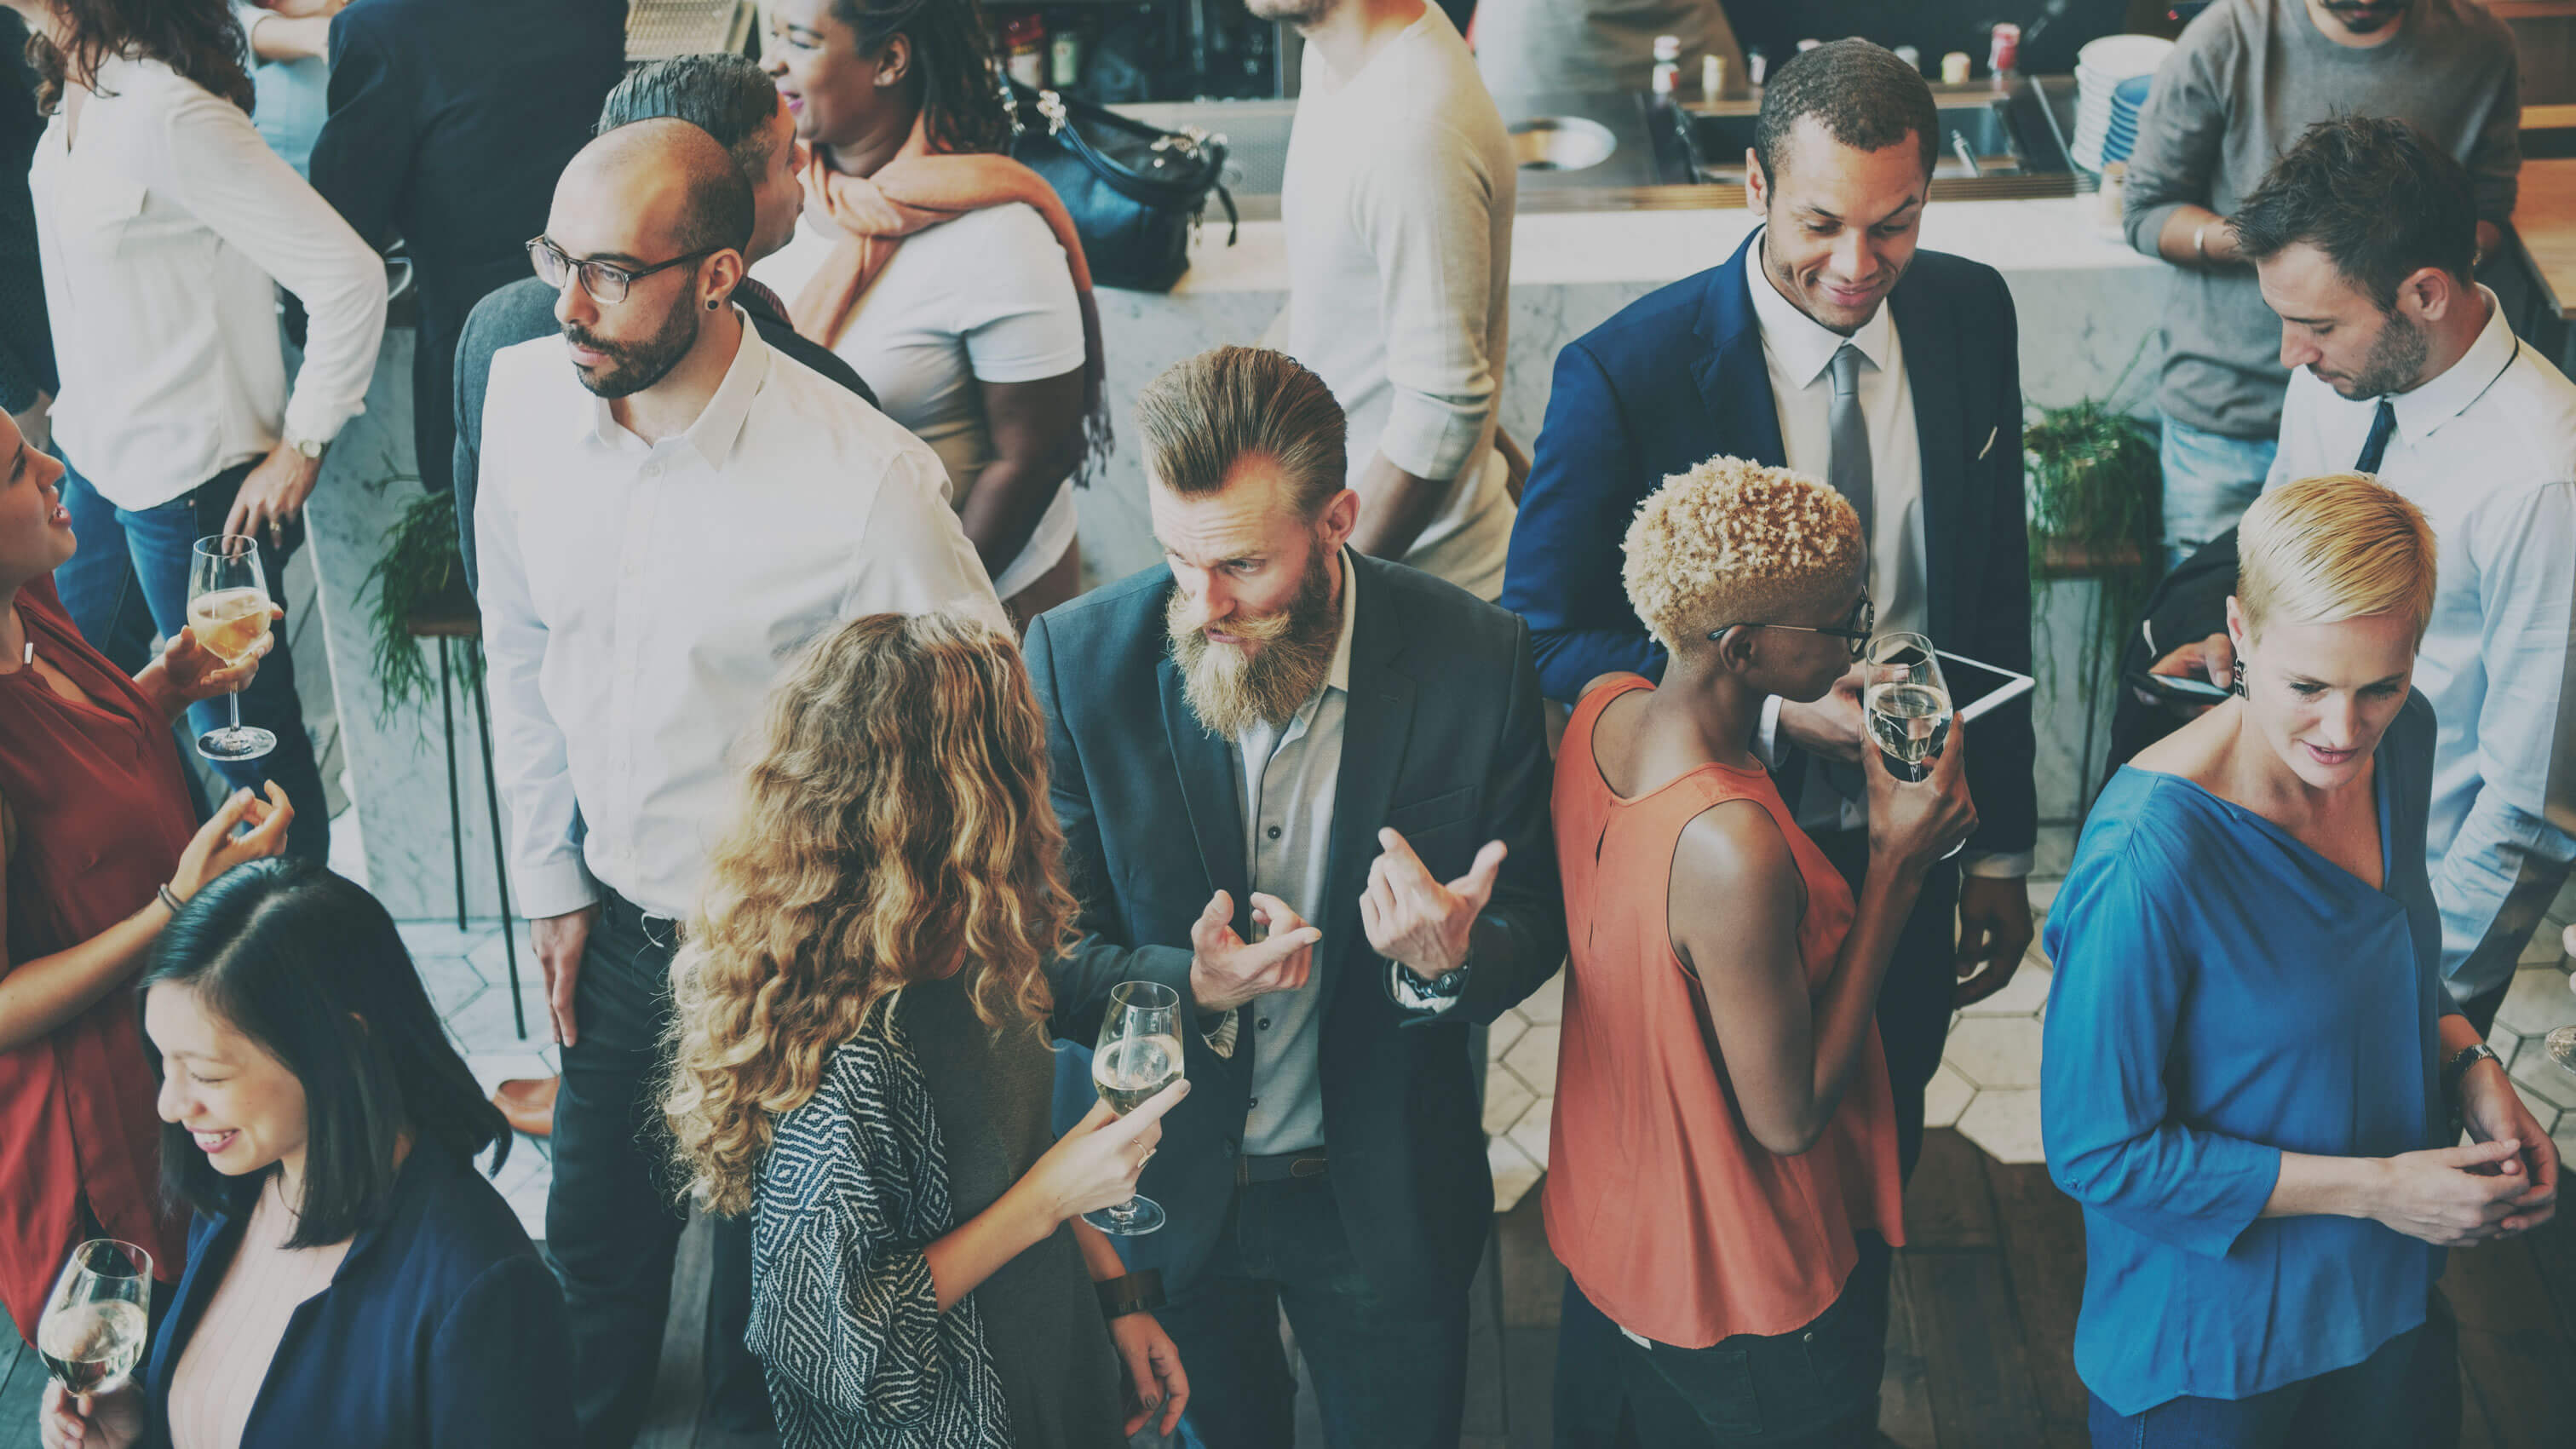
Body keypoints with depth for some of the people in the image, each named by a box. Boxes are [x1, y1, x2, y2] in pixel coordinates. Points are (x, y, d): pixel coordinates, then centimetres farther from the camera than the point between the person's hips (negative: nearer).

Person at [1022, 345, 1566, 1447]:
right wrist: (1188, 988, -32)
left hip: (1383, 1194, 0)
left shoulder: (1475, 662, -18)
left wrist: (1449, 964, -31)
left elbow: (1532, 920, -7)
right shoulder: (1079, 659, -17)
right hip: (1164, 1188, 0)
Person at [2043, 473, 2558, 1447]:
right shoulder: (2150, 855, -34)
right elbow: (2096, 1149, -25)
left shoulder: (2402, 738, -10)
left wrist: (2469, 1066, -10)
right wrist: (2375, 1188, -23)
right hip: (2209, 1332, -6)